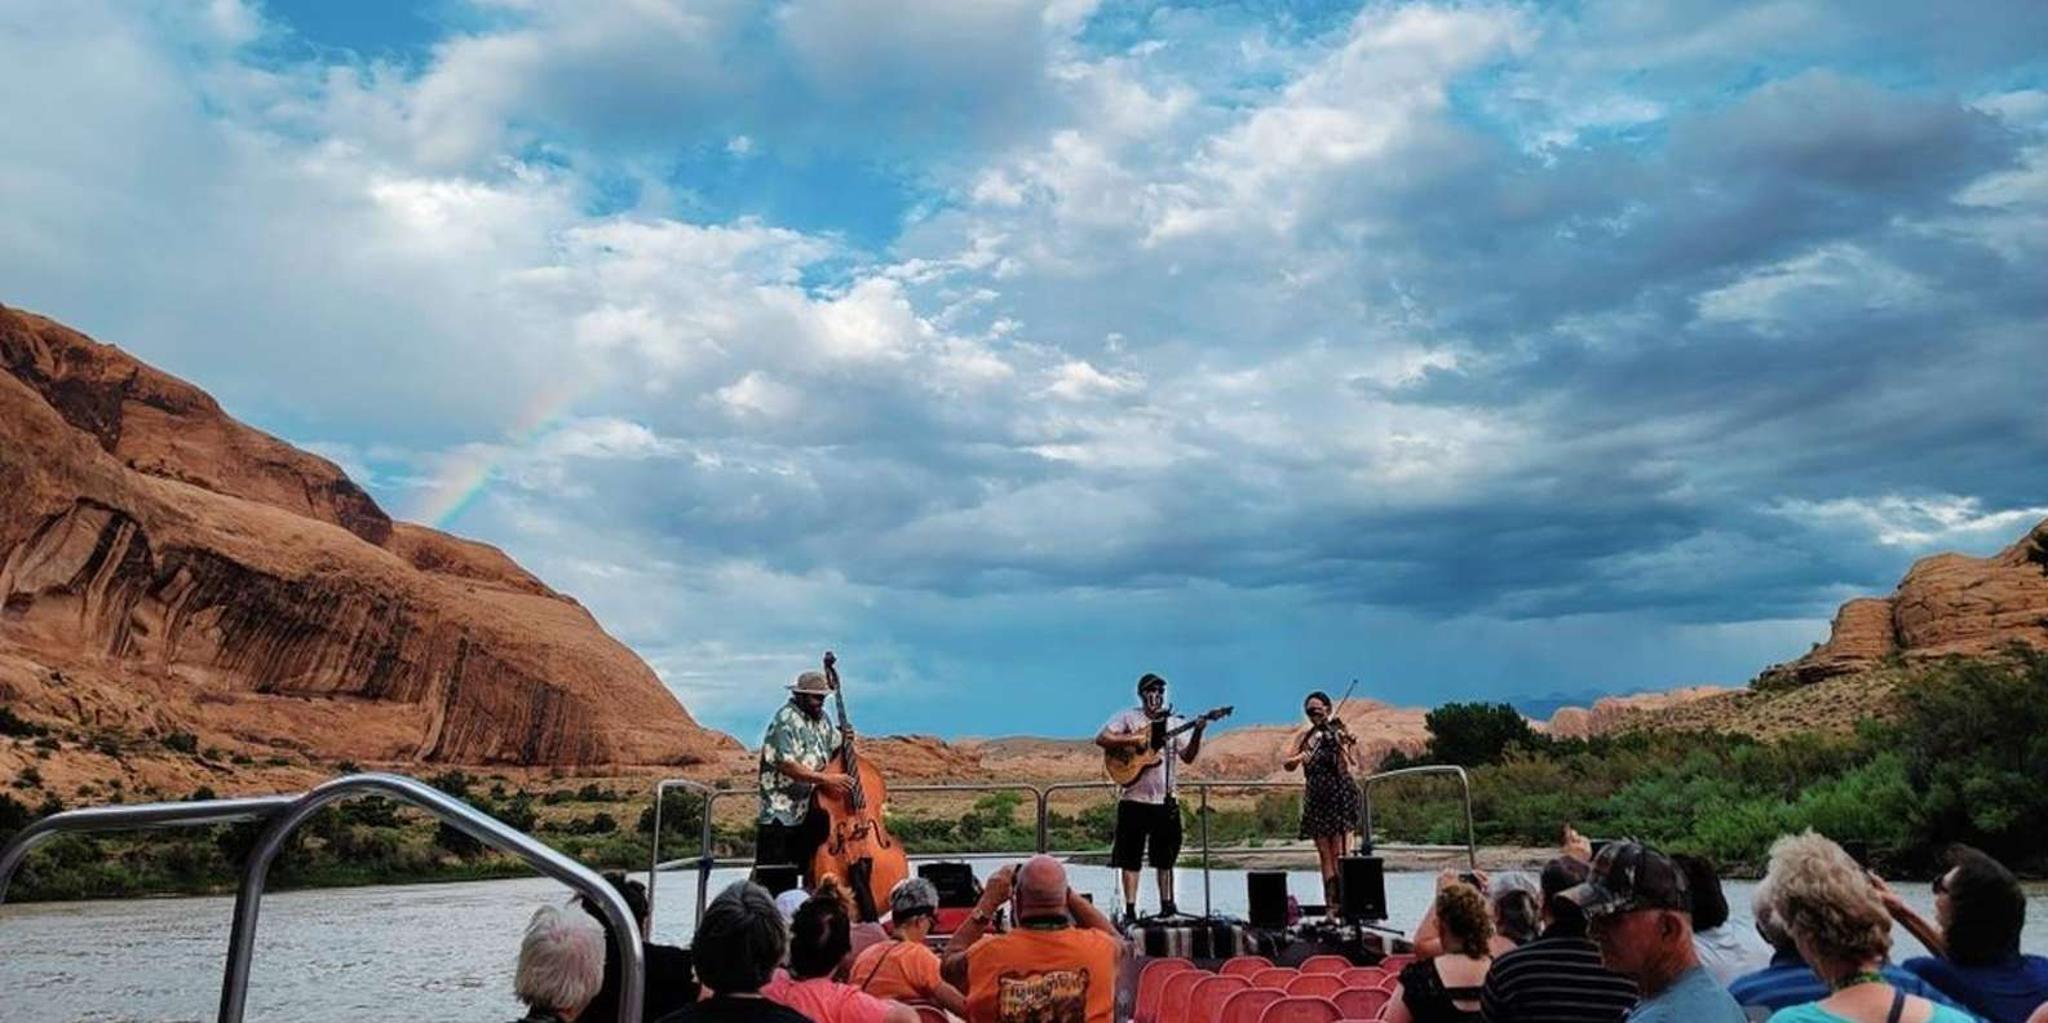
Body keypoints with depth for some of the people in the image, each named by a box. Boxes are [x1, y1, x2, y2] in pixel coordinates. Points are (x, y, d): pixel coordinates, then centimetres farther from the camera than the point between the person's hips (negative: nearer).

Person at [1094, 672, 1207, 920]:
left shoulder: (1174, 722, 8)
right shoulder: (1128, 717, -1)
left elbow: (1188, 757, 3)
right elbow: (1101, 739, -10)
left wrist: (1197, 733, -13)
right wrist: (1133, 739, -18)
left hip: (1165, 800, 3)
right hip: (1134, 798, -3)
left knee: (1165, 857, 9)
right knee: (1130, 857, 0)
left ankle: (1167, 906, 19)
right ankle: (1130, 909, 4)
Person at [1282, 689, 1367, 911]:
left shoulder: (1340, 733, -3)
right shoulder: (1305, 737, 9)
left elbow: (1357, 767, -14)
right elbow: (1287, 764, 5)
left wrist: (1347, 747, -32)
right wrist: (1299, 757, -16)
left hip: (1339, 797, -4)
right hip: (1316, 800, 4)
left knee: (1340, 854, -9)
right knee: (1325, 855, 7)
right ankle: (1331, 904, 12)